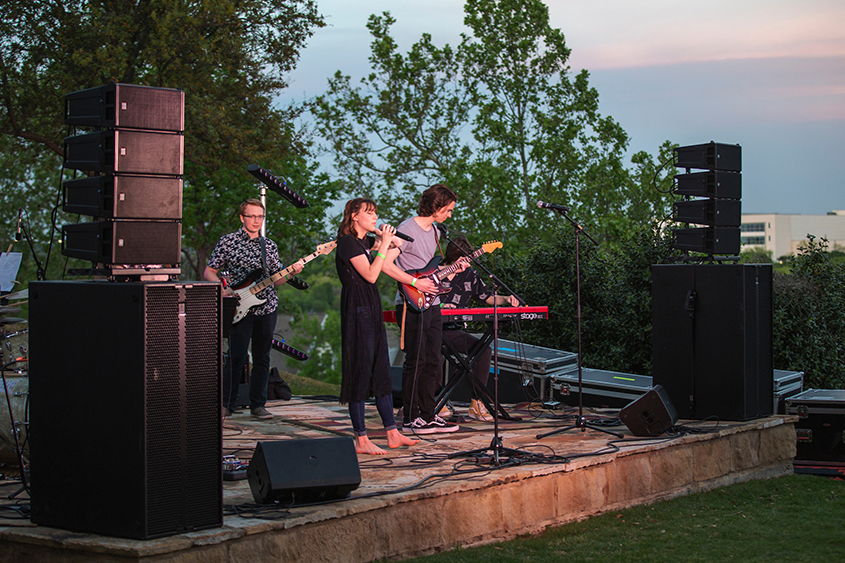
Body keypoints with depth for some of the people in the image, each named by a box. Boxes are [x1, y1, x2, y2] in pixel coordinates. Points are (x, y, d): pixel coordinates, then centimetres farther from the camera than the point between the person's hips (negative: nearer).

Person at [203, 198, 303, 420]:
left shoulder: (269, 246, 12)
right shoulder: (228, 241, 0)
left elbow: (277, 279, 14)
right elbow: (209, 272, 3)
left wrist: (291, 273, -6)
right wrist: (223, 288, -14)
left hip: (267, 308, 4)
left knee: (262, 358, 7)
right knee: (236, 357, -7)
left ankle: (257, 404, 16)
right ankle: (226, 405, 5)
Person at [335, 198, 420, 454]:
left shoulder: (366, 241, 15)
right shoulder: (348, 242, -11)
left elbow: (399, 246, 27)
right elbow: (370, 275, -18)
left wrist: (388, 239, 9)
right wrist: (384, 245, -14)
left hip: (372, 310, 10)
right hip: (357, 310, -10)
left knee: (382, 373, 11)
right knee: (360, 374, -6)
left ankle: (393, 434, 16)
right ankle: (361, 440, -2)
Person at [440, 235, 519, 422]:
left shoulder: (469, 275, 9)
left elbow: (489, 298, 17)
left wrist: (506, 299, -3)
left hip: (453, 331, 5)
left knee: (485, 350, -16)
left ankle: (476, 404, -11)